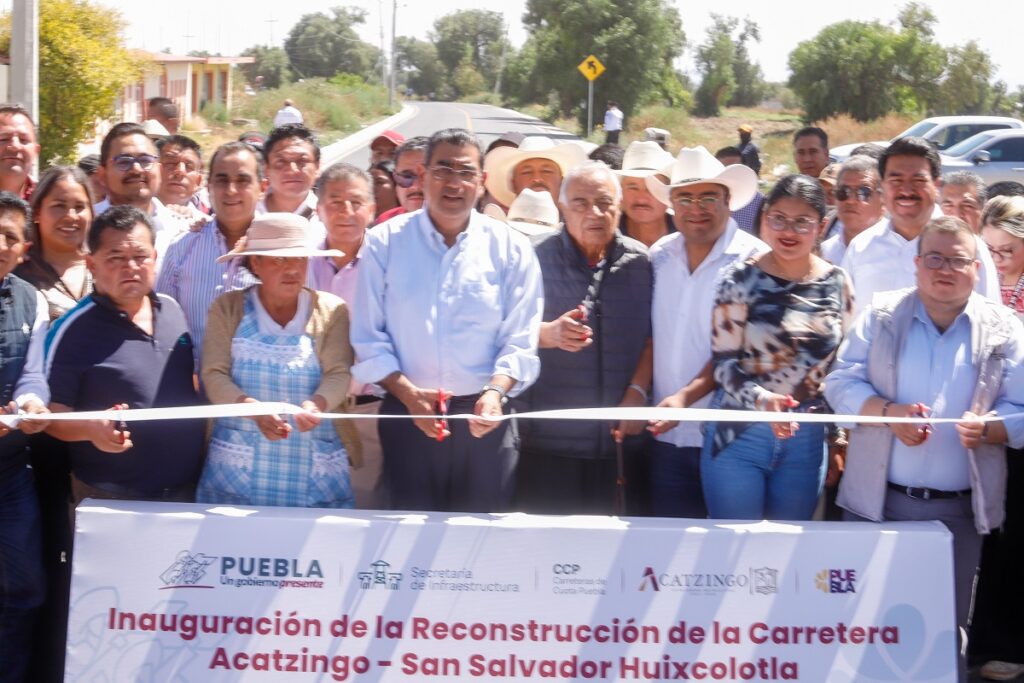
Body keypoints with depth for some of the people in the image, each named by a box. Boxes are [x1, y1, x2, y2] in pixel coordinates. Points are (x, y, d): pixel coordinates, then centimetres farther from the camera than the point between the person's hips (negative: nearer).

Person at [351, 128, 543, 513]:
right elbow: (368, 338, 0)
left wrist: (495, 391, -17)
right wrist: (408, 393, -14)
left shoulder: (510, 249, 4)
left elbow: (519, 343, 2)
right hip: (407, 415, 0)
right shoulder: (385, 243, 3)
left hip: (482, 418, 1)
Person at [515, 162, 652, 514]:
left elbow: (653, 339, 8)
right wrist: (549, 334, -20)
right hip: (548, 440, -2)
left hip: (621, 439, 2)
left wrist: (637, 393, -7)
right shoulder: (538, 257, 1)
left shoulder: (639, 261, 6)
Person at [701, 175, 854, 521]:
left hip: (806, 441, 3)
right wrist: (759, 398, -25)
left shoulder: (837, 284, 3)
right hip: (740, 436, -3)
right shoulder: (740, 280, -5)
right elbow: (723, 362, -7)